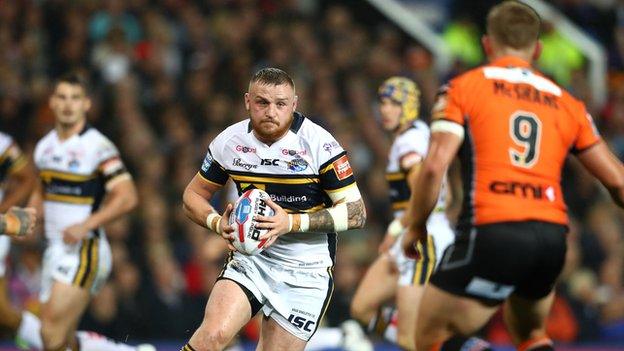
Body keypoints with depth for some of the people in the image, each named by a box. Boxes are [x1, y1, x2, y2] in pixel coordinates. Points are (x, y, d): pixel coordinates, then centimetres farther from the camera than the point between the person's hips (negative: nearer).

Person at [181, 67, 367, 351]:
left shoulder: (319, 143, -12)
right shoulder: (229, 141, -1)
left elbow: (356, 213, -12)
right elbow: (193, 196, 12)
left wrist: (292, 223, -23)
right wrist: (218, 223, -10)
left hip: (306, 272, -1)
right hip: (249, 260, 2)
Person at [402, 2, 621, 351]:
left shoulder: (463, 88, 6)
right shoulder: (566, 102, 17)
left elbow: (435, 165, -6)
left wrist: (416, 228, 7)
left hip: (492, 232, -5)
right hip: (553, 236, 5)